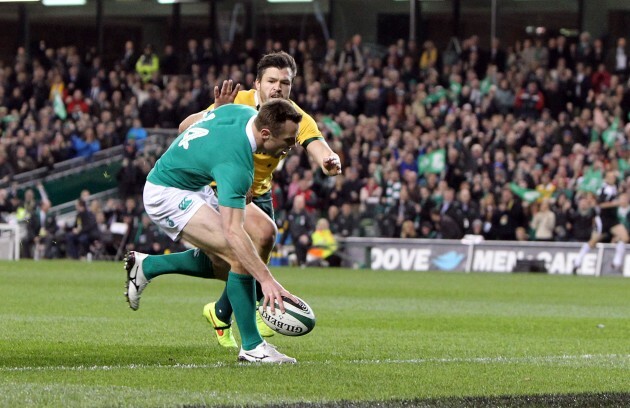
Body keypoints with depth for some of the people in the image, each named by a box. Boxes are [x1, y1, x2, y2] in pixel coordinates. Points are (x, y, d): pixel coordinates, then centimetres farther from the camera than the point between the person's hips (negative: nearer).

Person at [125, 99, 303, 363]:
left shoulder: (244, 112, -9)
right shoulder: (236, 164, -35)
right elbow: (233, 232, -43)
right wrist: (266, 279, -49)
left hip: (194, 187, 10)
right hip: (167, 195, -10)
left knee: (222, 263, 10)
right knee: (240, 257, -21)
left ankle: (145, 266, 25)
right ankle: (252, 346, -14)